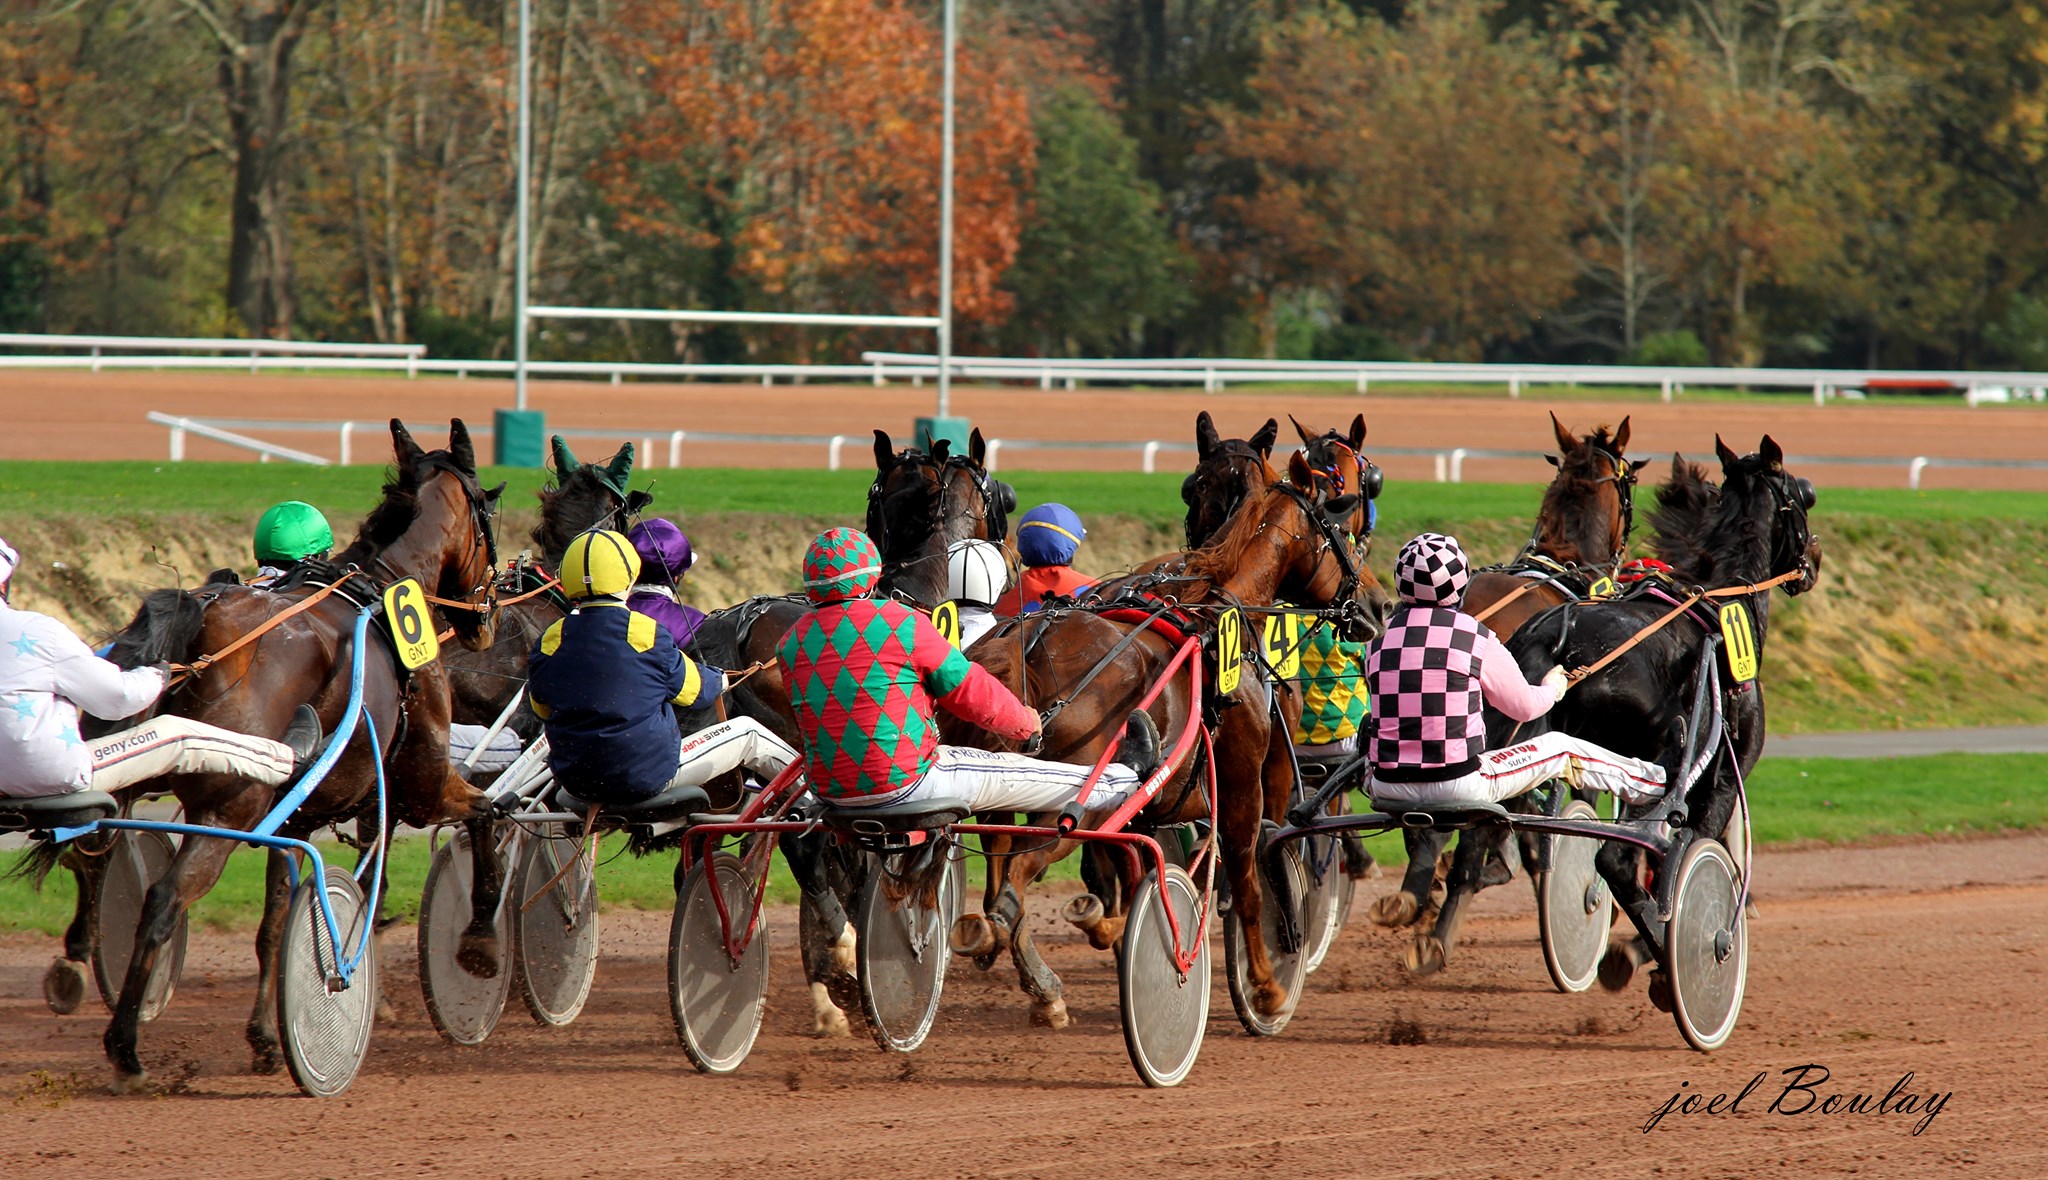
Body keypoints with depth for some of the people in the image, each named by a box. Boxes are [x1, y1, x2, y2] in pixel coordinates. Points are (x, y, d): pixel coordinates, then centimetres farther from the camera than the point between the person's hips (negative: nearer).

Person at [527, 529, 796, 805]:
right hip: (649, 778, -4)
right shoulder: (648, 633, -16)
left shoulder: (549, 642, -6)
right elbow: (695, 691, -1)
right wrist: (718, 680, 23)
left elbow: (541, 709, 11)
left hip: (575, 782, 4)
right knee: (748, 732, 13)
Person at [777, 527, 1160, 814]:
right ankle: (1127, 778, 26)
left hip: (828, 789, 6)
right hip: (903, 783, -5)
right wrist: (1026, 723, 13)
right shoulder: (900, 623, -14)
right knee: (1015, 774, 12)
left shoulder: (791, 644, 0)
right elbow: (973, 693, -6)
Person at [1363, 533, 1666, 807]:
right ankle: (1650, 782, 33)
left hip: (1387, 793, 2)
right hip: (1460, 788, -2)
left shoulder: (1378, 639, 1)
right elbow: (1524, 706, 5)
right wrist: (1551, 689, 30)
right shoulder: (1478, 639, -8)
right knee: (1558, 749, 18)